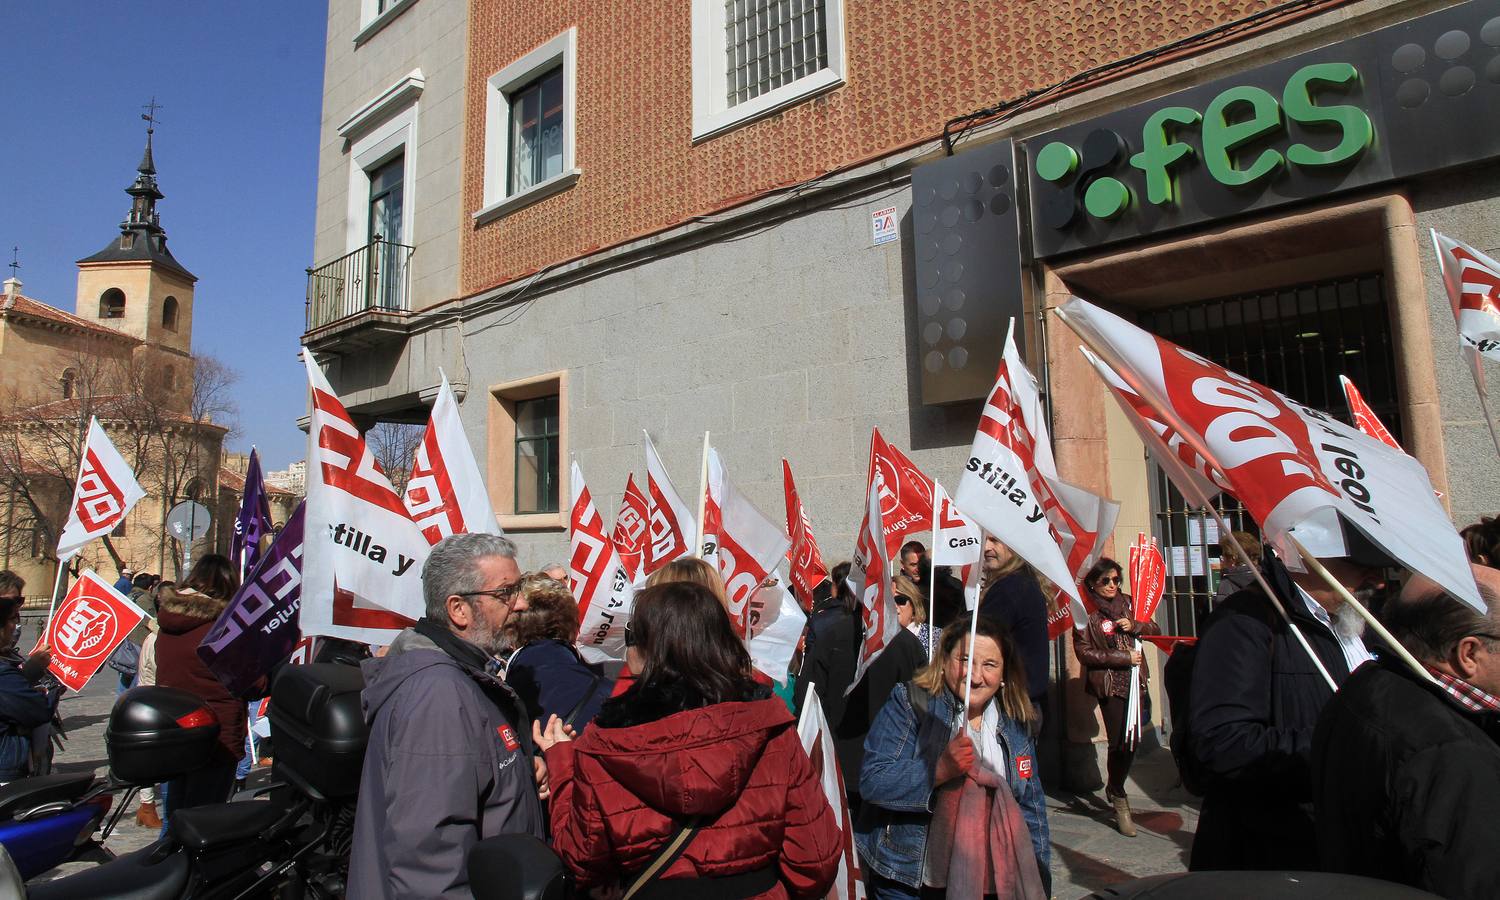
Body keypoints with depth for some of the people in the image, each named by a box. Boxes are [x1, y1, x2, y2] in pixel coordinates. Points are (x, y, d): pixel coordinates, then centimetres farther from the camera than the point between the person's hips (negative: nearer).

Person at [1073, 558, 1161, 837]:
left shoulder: (1128, 603, 9)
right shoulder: (1087, 612, -6)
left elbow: (1155, 630, 13)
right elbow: (1084, 652, -10)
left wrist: (1134, 625, -8)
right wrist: (1124, 658, -11)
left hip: (1134, 679, 5)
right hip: (1108, 683, -5)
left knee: (1132, 739, 7)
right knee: (1119, 741, -6)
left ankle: (1114, 788, 32)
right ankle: (1119, 797, 16)